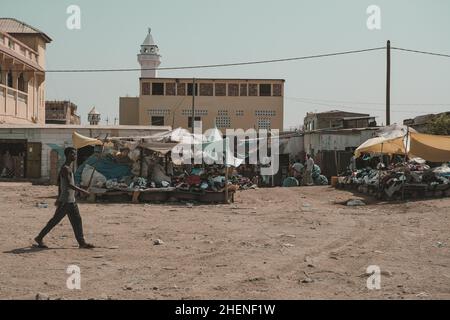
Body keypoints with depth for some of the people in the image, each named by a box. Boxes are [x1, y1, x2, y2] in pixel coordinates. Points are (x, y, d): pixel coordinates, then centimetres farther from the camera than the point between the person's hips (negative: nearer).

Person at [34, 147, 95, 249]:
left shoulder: (68, 168, 15)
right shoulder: (65, 169, -15)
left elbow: (59, 183, 21)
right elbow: (69, 184, -24)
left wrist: (59, 197, 24)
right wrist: (81, 190, -22)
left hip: (71, 201, 10)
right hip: (66, 201, -10)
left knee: (77, 221, 6)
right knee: (55, 220, -3)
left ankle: (82, 243, 7)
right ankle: (40, 238, 7)